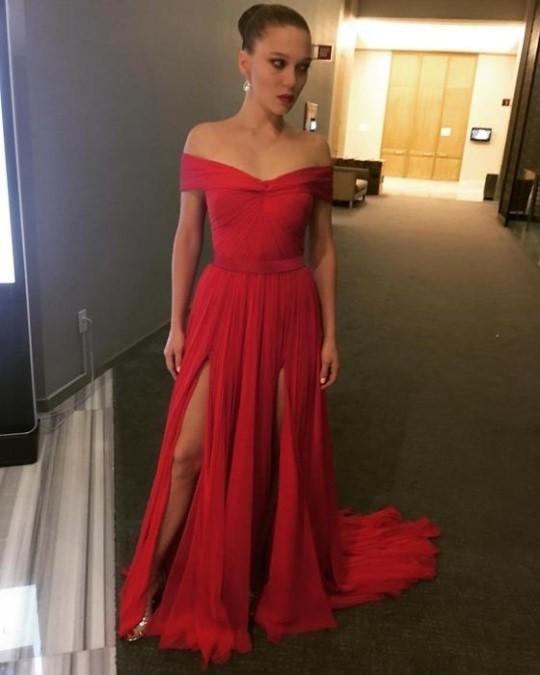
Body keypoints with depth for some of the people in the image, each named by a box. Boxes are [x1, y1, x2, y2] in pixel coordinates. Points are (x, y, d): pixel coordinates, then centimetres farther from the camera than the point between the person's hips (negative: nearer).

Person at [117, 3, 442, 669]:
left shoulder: (313, 150, -1)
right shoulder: (203, 141, -2)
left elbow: (323, 247, 4)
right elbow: (187, 236, 2)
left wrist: (330, 333, 3)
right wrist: (177, 323, 2)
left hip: (290, 313, 1)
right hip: (221, 309, 0)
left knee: (286, 450, 13)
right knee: (189, 451, 4)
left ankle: (286, 570, 40)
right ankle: (152, 580, 27)